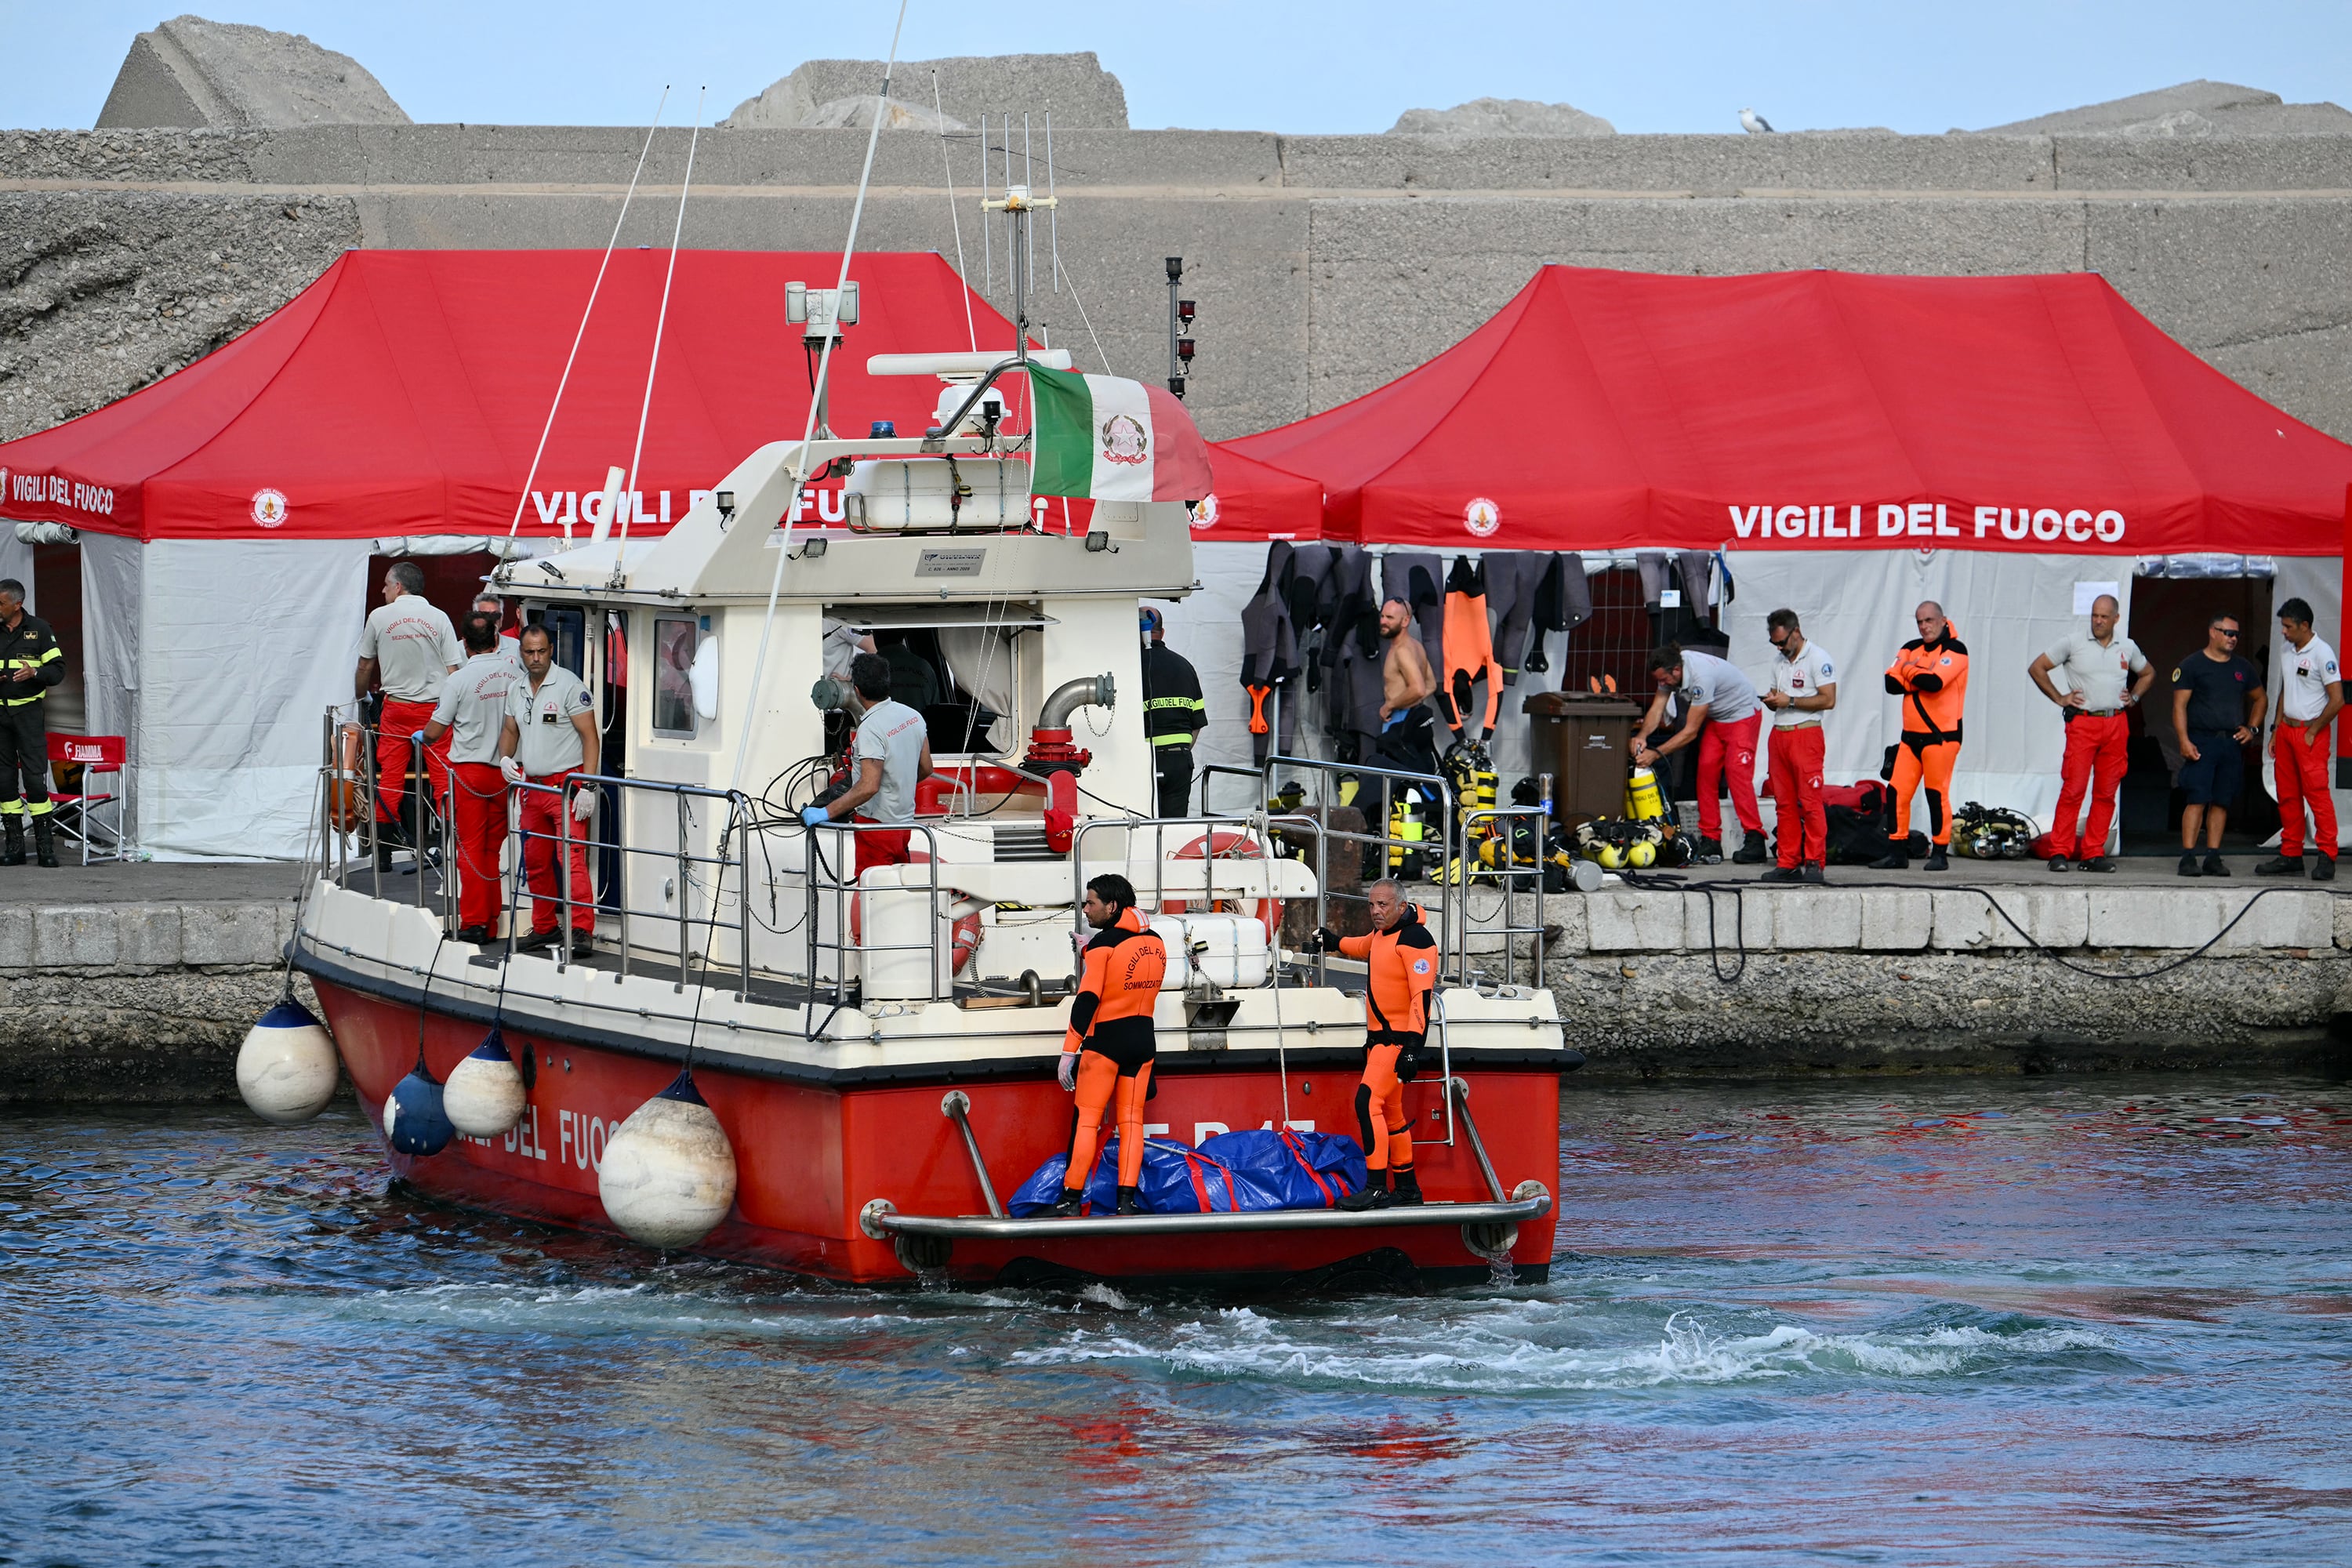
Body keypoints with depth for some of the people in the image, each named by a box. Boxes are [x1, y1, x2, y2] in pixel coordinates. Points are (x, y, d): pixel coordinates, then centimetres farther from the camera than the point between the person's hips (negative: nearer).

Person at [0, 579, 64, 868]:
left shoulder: (39, 630, 1)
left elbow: (58, 669, 1)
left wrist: (34, 673, -19)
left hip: (29, 711, -4)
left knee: (35, 776, -9)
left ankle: (45, 844, -6)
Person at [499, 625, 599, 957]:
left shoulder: (569, 685, -9)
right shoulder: (516, 689, 11)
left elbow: (590, 736, -11)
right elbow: (510, 730, 24)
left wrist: (587, 787, -18)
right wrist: (506, 757, 0)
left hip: (566, 784, -7)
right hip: (532, 785, 7)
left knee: (572, 858, -16)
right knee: (535, 861, 11)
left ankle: (582, 932, -21)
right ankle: (545, 928, 22)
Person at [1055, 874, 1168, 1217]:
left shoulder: (1103, 944, -14)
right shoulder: (1155, 942, 6)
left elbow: (1087, 999, -18)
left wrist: (1069, 1051, -17)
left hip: (1106, 1040, -6)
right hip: (1143, 1040, 6)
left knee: (1087, 1120, 0)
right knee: (1131, 1121, 6)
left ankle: (1072, 1198, 0)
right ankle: (1127, 1200, 1)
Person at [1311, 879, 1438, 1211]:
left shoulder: (1414, 940, -18)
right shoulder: (1383, 932, 11)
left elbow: (1422, 996, -25)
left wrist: (1413, 1046, -30)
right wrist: (1337, 943, 46)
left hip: (1400, 1037, -10)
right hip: (1379, 1035, 10)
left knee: (1369, 1100, -20)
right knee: (1388, 1110, 15)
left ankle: (1376, 1188, -22)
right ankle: (1407, 1188, 24)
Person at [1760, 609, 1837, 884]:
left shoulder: (1818, 658, -6)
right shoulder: (1779, 662, 20)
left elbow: (1828, 700, -13)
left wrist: (1790, 701, -15)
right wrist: (1772, 701, 3)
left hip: (1806, 734, -8)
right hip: (1779, 735, 8)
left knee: (1810, 801, -10)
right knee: (1784, 802, 5)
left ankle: (1815, 863, -11)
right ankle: (1788, 863, 6)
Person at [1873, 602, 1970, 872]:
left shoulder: (1954, 650, -7)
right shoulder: (1912, 649, 13)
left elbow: (1934, 682, -22)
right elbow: (1891, 683, 1)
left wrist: (1909, 671, -4)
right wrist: (1921, 678, -12)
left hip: (1941, 735, -6)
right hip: (1911, 735, 6)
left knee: (1937, 794, -4)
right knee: (1898, 793, 2)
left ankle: (1940, 853, 4)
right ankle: (1897, 852, 8)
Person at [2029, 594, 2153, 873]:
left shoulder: (2128, 648, 12)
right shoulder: (2073, 643, 2)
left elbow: (2148, 674, 31)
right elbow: (2037, 668, 7)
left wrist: (2134, 698, 14)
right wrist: (2059, 698, 1)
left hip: (2116, 724, 3)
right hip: (2082, 722, -3)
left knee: (2106, 792, 2)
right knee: (2073, 789, -11)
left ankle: (2094, 854, 7)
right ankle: (2060, 852, -8)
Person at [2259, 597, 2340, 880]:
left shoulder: (2322, 654, -12)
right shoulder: (2289, 652, 13)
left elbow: (2337, 700, -15)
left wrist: (2313, 731, -11)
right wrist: (2277, 731, 16)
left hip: (2311, 732, -8)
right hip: (2287, 729, 8)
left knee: (2317, 793, -10)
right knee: (2287, 796, 9)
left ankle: (2326, 857, -10)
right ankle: (2291, 856, 14)